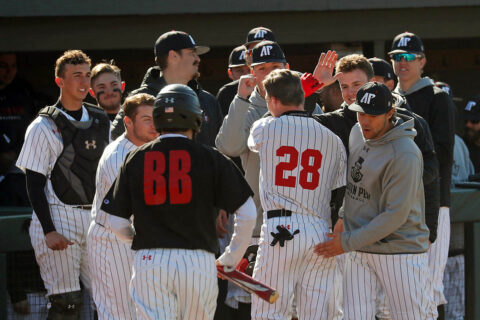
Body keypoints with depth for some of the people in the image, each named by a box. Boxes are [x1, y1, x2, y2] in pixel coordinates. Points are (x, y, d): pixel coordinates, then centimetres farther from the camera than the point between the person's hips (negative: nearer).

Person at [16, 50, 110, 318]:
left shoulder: (102, 122, 12)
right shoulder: (44, 127, -5)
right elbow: (35, 185, -7)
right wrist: (49, 231, -15)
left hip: (95, 221, 6)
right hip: (59, 220, -5)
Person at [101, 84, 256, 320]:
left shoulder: (136, 159, 6)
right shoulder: (210, 158, 2)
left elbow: (117, 222, 7)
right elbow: (247, 213, 2)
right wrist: (232, 258, 15)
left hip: (149, 262, 1)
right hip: (199, 262, -1)